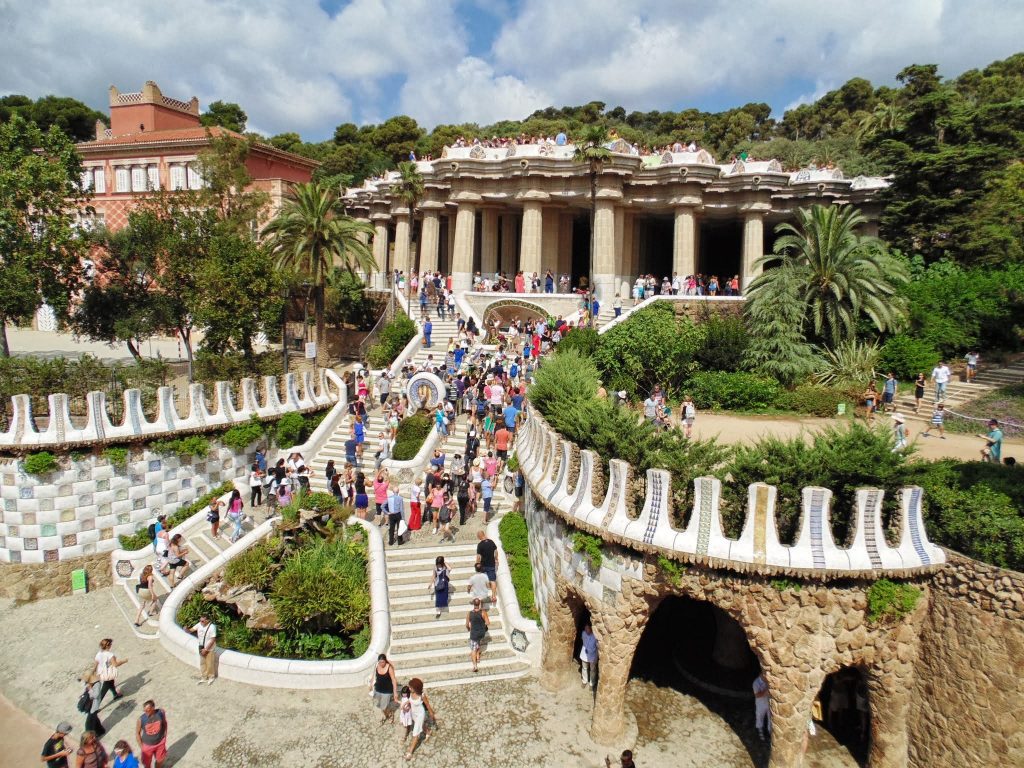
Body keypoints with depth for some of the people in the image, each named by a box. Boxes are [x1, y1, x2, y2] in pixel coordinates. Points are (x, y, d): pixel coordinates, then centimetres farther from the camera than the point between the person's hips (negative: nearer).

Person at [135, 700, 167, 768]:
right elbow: (137, 733, -9)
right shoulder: (141, 719, -26)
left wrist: (165, 737, 2)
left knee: (159, 760, 22)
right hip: (147, 745, -1)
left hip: (160, 743, 1)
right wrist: (141, 747, -6)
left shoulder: (161, 713, -23)